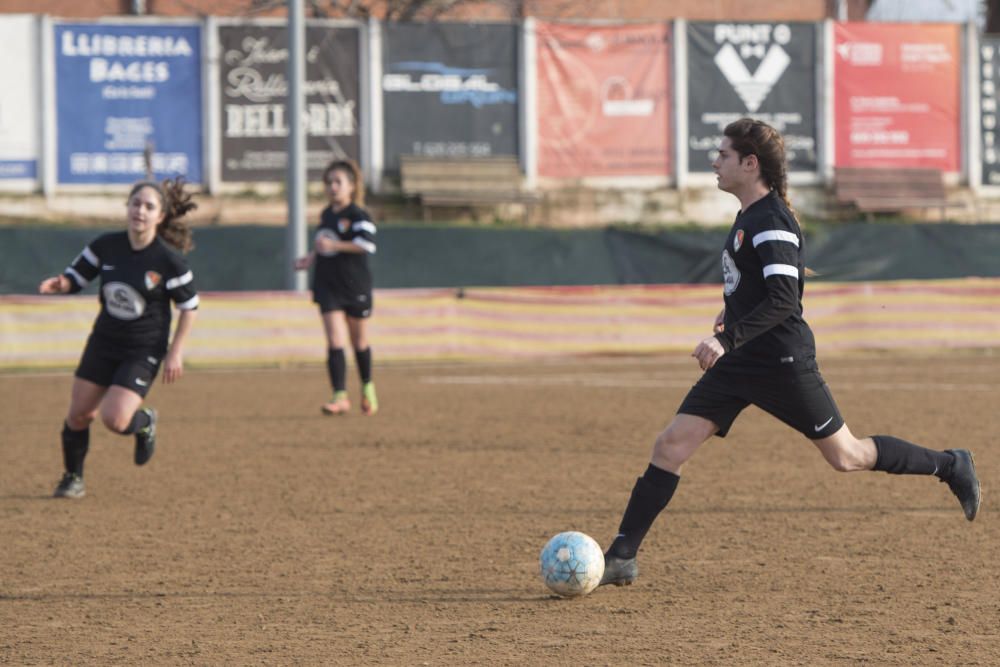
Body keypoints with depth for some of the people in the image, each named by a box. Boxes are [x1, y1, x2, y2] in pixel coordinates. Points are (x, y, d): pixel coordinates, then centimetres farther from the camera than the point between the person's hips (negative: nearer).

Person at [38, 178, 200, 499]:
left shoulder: (168, 261, -17)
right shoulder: (106, 246, -7)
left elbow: (189, 306, -6)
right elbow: (76, 277, 4)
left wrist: (175, 352, -8)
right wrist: (60, 284, -20)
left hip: (144, 350, -4)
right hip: (103, 342, 4)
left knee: (115, 420, -16)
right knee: (79, 414, 5)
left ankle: (145, 422, 19)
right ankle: (72, 478, 28)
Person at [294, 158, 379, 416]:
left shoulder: (358, 215, -11)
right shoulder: (326, 215, 9)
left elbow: (367, 244, -25)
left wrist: (334, 245, -27)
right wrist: (311, 258, 9)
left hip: (355, 287, -4)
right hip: (328, 286, 4)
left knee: (359, 341, 13)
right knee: (335, 342, -10)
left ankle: (367, 388, 36)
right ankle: (340, 397, -15)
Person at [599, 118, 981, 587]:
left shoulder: (771, 223, -18)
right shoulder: (750, 215, 12)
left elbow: (784, 300, -27)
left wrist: (728, 338, -33)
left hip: (782, 362, -9)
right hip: (740, 363, 9)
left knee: (845, 455, 2)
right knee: (671, 444, -4)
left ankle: (950, 466, 23)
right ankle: (623, 556, -5)